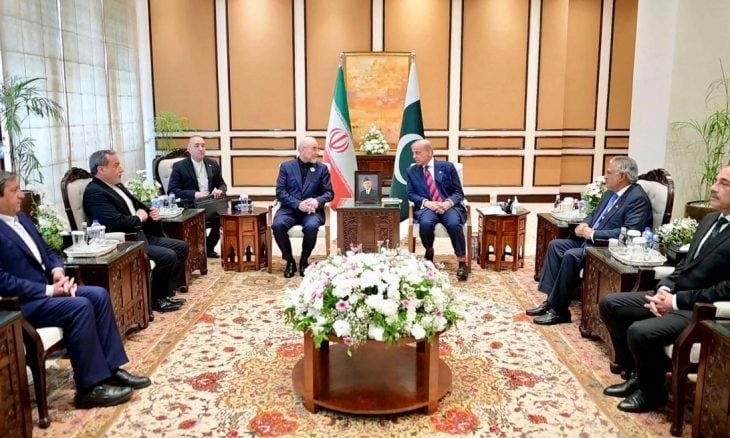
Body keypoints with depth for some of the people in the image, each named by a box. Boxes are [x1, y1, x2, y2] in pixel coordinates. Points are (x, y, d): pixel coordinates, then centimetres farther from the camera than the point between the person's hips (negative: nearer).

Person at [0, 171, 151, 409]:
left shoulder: (21, 218, 14)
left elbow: (46, 250, 20)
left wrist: (57, 271, -1)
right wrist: (49, 290, -19)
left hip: (46, 287, 9)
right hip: (20, 303, -9)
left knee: (99, 295, -8)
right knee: (80, 306, -27)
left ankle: (110, 368, -3)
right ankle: (90, 387, -17)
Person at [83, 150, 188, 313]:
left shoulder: (118, 185, 15)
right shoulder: (94, 192, -16)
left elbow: (138, 206, 26)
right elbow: (116, 222, -29)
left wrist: (150, 212, 3)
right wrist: (139, 218, -11)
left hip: (140, 235, 11)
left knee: (182, 247, 6)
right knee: (168, 256, -24)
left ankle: (166, 292, 12)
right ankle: (156, 299, -2)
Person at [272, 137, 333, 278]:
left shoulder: (322, 168, 10)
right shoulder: (286, 166, 7)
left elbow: (329, 192, 5)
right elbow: (280, 192, -2)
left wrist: (317, 201, -17)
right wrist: (298, 204, -17)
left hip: (312, 210, 0)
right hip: (290, 209, 0)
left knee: (311, 226, -34)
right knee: (277, 225, -31)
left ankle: (304, 261, -8)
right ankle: (290, 261, -7)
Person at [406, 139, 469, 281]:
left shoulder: (447, 167, 10)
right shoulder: (412, 171, 15)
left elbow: (458, 192, 7)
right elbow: (411, 194, 5)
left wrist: (448, 203, -16)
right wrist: (427, 203, -15)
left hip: (449, 206, -1)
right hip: (427, 208, 1)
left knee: (454, 224, -34)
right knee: (425, 223, -34)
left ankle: (462, 263, -20)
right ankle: (429, 252, -2)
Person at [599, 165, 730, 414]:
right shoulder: (709, 220, 13)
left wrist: (676, 300, -19)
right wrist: (664, 288, -2)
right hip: (674, 295, 9)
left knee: (639, 332, -29)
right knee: (609, 304, 3)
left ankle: (652, 389, 2)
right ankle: (637, 373, 14)